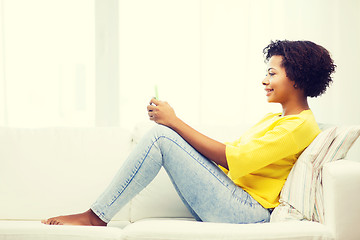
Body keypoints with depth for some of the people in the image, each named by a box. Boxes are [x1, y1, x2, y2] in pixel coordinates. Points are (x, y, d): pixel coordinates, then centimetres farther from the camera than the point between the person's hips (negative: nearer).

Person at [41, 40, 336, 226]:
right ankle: (99, 213, -2)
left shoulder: (301, 126, -9)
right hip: (232, 206, 9)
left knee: (161, 136, -17)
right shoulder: (274, 119, 23)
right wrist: (174, 124, 7)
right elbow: (228, 151, 16)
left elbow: (231, 158, -17)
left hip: (248, 212, -9)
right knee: (164, 136, 2)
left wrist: (175, 122, -13)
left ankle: (96, 216, -7)